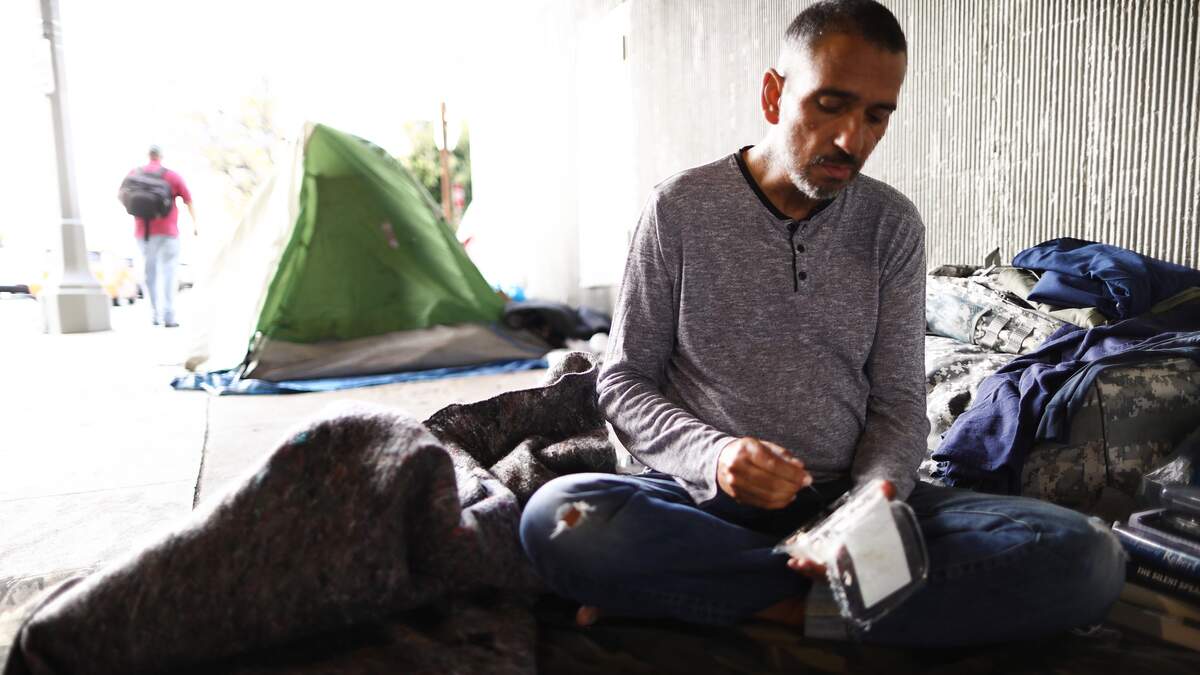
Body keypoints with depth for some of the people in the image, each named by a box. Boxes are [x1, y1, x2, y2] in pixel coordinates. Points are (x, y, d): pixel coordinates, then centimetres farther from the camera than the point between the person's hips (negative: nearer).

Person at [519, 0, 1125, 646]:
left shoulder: (894, 225, 4)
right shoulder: (680, 208, -3)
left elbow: (898, 400, 5)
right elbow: (623, 380, -1)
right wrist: (711, 456, -21)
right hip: (708, 497, -1)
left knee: (1086, 556, -21)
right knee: (558, 519, -34)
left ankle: (771, 607, -18)